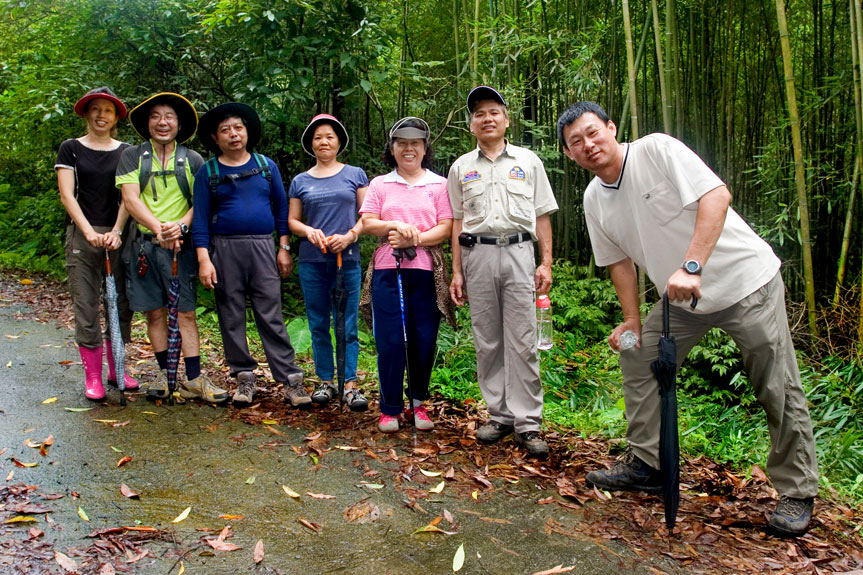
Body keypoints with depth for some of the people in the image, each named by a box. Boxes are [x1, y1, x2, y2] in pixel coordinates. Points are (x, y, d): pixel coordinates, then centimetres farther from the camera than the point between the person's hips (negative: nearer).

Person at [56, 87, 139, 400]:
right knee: (86, 306, -2)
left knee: (121, 303, 4)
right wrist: (89, 232, -16)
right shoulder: (71, 149, 7)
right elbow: (67, 194, -2)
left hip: (118, 234, 2)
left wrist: (116, 231, -14)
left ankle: (117, 370, 18)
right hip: (82, 234, -1)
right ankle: (92, 376, 7)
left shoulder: (126, 152, 10)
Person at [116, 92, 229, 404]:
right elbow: (130, 199, -4)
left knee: (186, 312, -2)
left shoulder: (192, 160, 8)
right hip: (145, 245, 1)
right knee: (155, 312, 5)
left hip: (182, 245, 0)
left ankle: (193, 379, 2)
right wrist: (159, 229, -18)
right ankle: (165, 374, 18)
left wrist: (181, 225, -17)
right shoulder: (132, 156, 7)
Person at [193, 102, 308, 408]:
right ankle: (244, 378, 17)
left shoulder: (266, 165, 9)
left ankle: (290, 380, -1)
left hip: (262, 248, 0)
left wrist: (284, 248, 4)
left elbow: (281, 207, 10)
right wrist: (204, 259, -7)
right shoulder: (207, 172, 5)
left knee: (271, 316, -3)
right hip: (225, 250, 0)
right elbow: (201, 218, 2)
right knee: (232, 317, 5)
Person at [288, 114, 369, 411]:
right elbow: (292, 221, 13)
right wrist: (309, 231, -8)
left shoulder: (355, 175, 7)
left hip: (347, 259, -2)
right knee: (318, 325, 7)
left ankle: (350, 385, 2)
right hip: (312, 261, 2)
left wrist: (349, 236, -12)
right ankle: (326, 382, 16)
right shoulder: (300, 181, 12)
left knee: (349, 325, -3)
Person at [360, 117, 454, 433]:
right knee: (389, 340, -2)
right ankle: (390, 408, 10)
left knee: (424, 341, 2)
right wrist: (394, 226, -15)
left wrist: (414, 239, -13)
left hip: (426, 270, 0)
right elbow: (367, 222, 4)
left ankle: (418, 403, 19)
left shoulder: (439, 184, 10)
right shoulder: (380, 184, 14)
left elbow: (446, 227, 1)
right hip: (388, 270, 0)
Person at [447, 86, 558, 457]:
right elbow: (457, 222, 13)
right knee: (487, 341, 4)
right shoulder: (461, 167, 15)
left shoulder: (528, 161, 12)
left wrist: (546, 263, 1)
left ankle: (527, 422, -1)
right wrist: (456, 271, 7)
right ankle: (499, 415, 14)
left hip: (518, 252, -2)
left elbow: (542, 215, 10)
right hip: (477, 254, 2)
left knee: (522, 342, -5)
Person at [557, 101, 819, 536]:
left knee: (778, 390, -3)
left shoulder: (657, 149, -16)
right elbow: (620, 260, 11)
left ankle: (796, 492, 14)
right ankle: (645, 465, 18)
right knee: (636, 355, 5)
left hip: (745, 279, -6)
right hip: (682, 300, 7)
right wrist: (632, 320, 6)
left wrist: (691, 266, -34)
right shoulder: (594, 199, 3)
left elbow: (716, 195, -26)